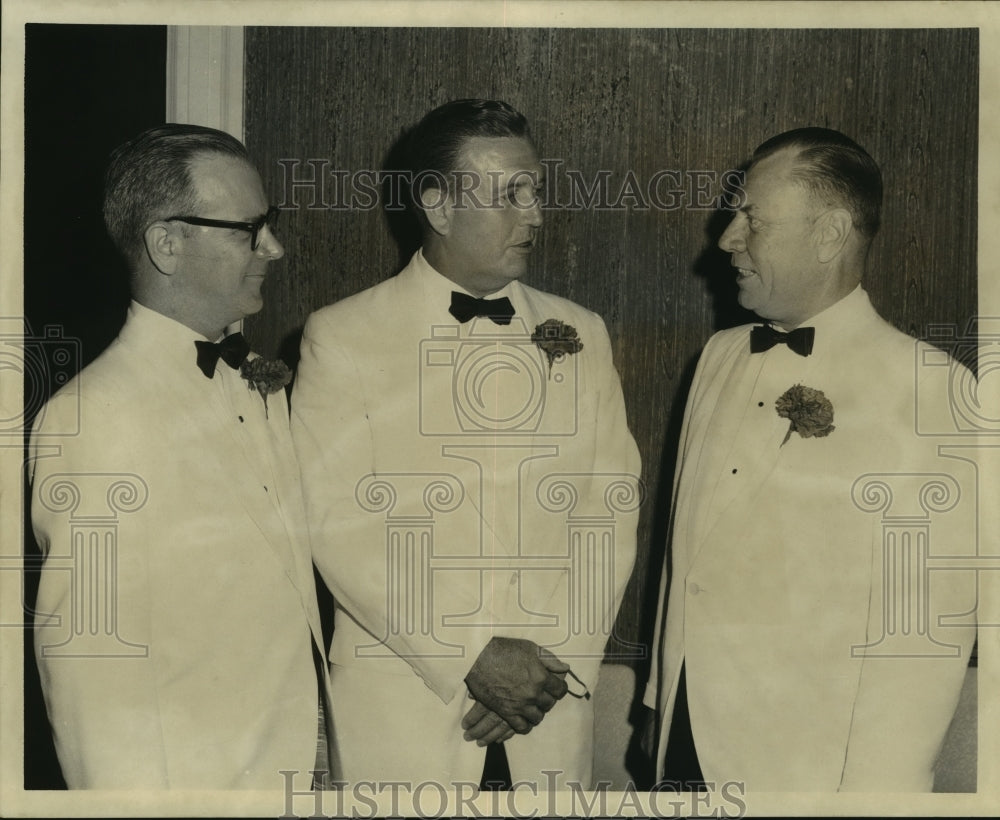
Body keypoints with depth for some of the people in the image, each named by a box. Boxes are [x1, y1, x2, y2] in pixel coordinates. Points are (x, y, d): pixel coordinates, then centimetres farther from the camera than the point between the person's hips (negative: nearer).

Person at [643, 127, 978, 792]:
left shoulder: (929, 391, -13)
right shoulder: (722, 357, 8)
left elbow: (926, 621, -15)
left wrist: (876, 790, -15)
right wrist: (663, 696, 11)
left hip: (807, 762, -5)